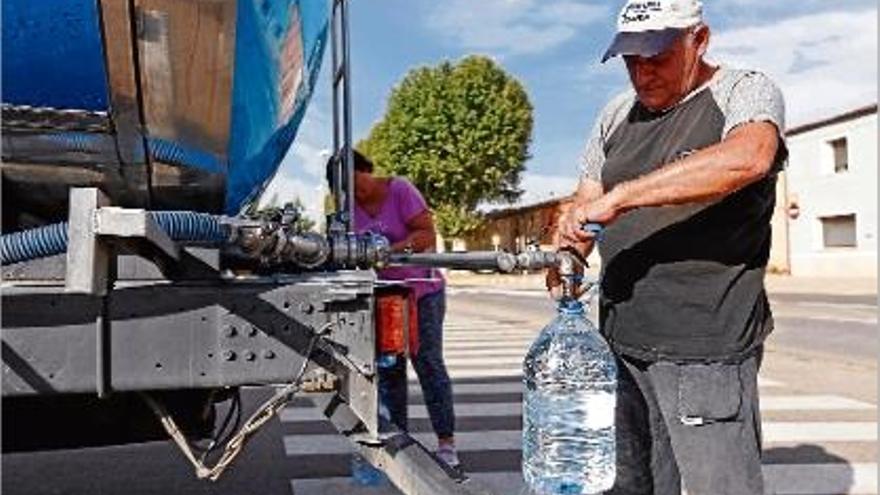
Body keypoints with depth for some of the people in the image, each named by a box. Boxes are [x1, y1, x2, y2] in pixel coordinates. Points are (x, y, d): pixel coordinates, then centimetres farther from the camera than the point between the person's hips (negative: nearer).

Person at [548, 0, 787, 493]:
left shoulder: (746, 91, -2)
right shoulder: (618, 115, 15)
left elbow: (747, 157, -25)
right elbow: (585, 204, 15)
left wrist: (619, 197, -28)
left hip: (705, 346, -5)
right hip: (620, 340, 6)